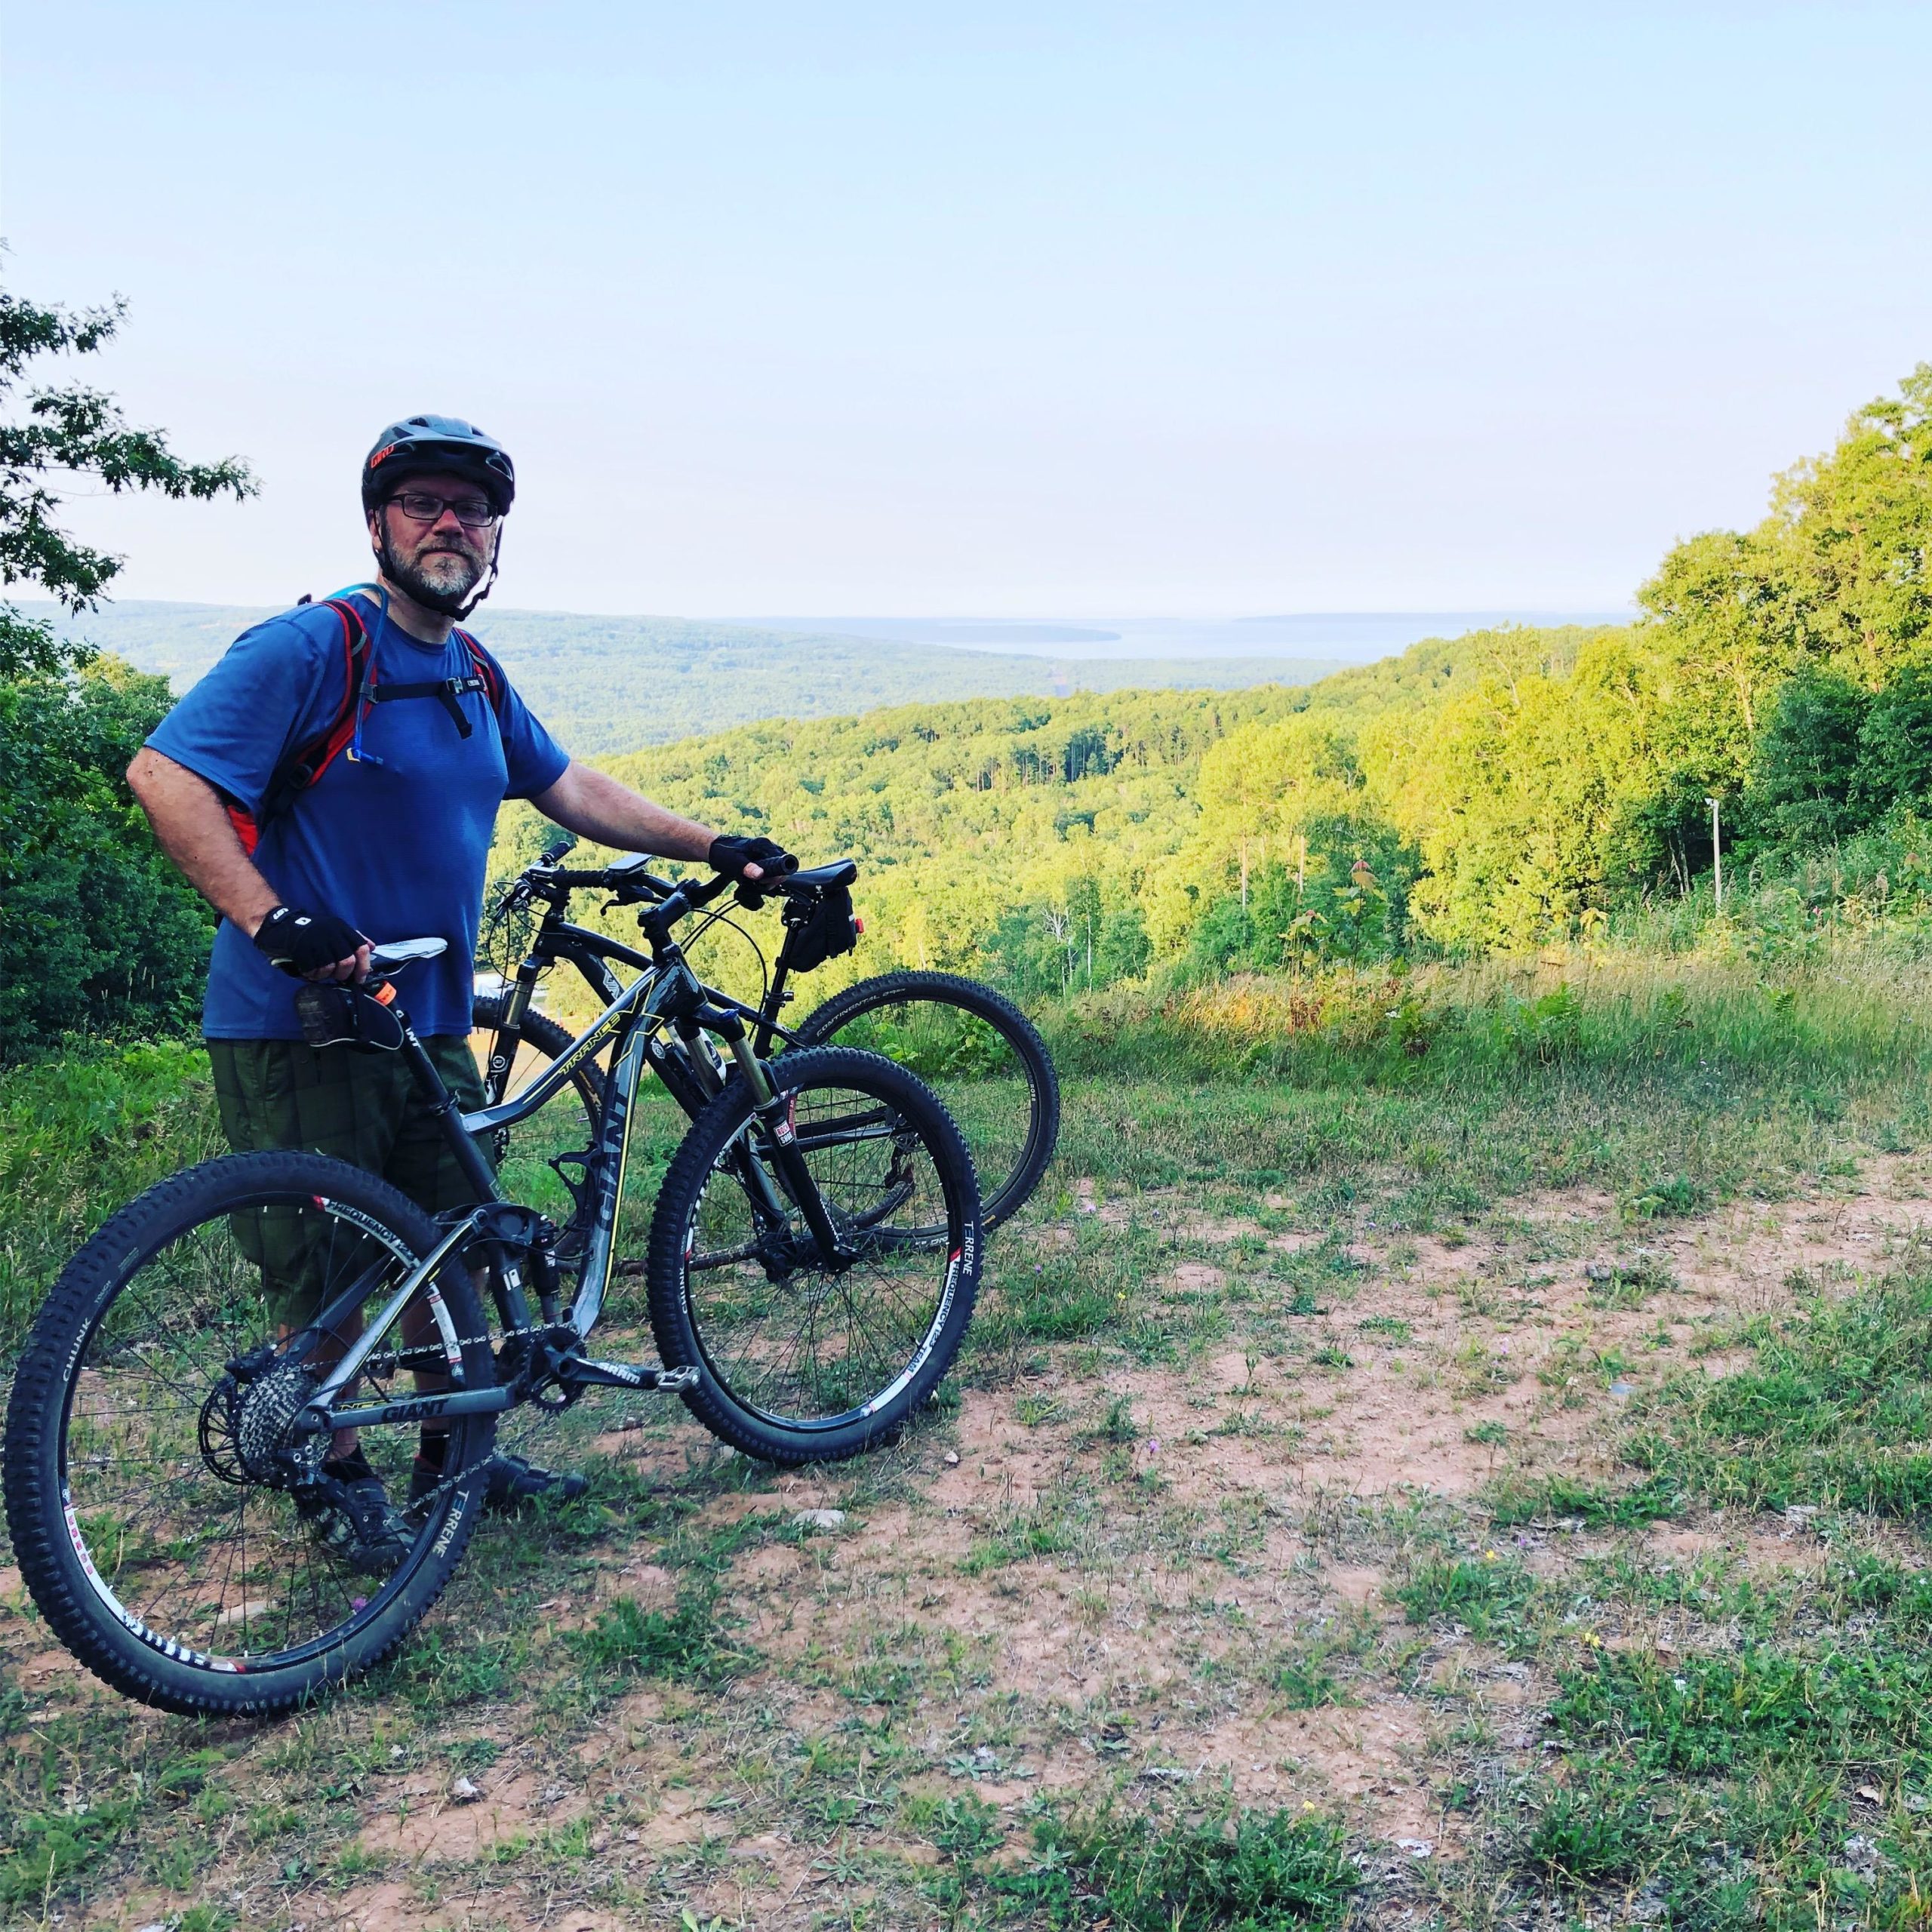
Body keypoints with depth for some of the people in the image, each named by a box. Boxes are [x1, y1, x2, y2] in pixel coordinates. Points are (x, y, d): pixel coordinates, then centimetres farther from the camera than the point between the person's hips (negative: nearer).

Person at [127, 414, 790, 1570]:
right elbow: (165, 774, -21)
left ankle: (454, 1453, 33)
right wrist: (269, 919, -31)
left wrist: (713, 848, 17)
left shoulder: (476, 679, 12)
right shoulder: (313, 648, -13)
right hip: (300, 1024, -7)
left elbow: (569, 788, 22)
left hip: (429, 1024, 8)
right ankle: (337, 1478, 24)